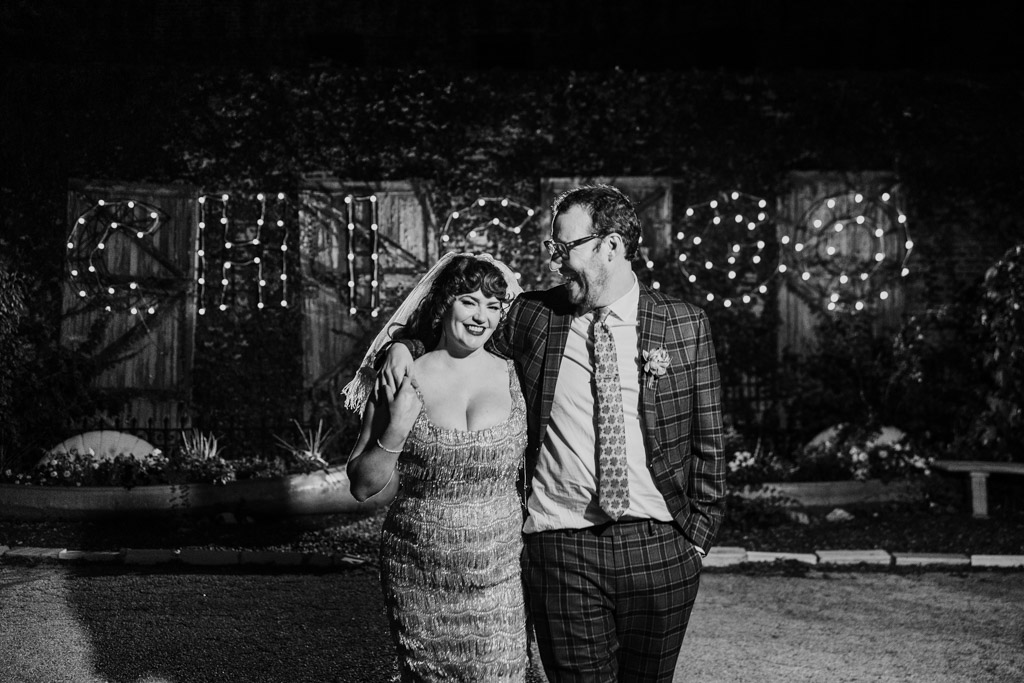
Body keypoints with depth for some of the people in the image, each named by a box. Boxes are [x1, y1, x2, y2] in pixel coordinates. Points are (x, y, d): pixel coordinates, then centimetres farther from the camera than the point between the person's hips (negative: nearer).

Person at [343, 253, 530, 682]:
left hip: (498, 577, 0)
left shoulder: (514, 376, 1)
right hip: (418, 579, 0)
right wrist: (395, 432, -14)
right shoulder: (403, 380, -2)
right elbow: (362, 487, 0)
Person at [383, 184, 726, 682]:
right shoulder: (531, 316, 3)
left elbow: (706, 441, 6)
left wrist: (698, 534, 2)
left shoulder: (685, 326, 2)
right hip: (560, 546, 0)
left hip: (660, 548, 1)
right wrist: (404, 345, -1)